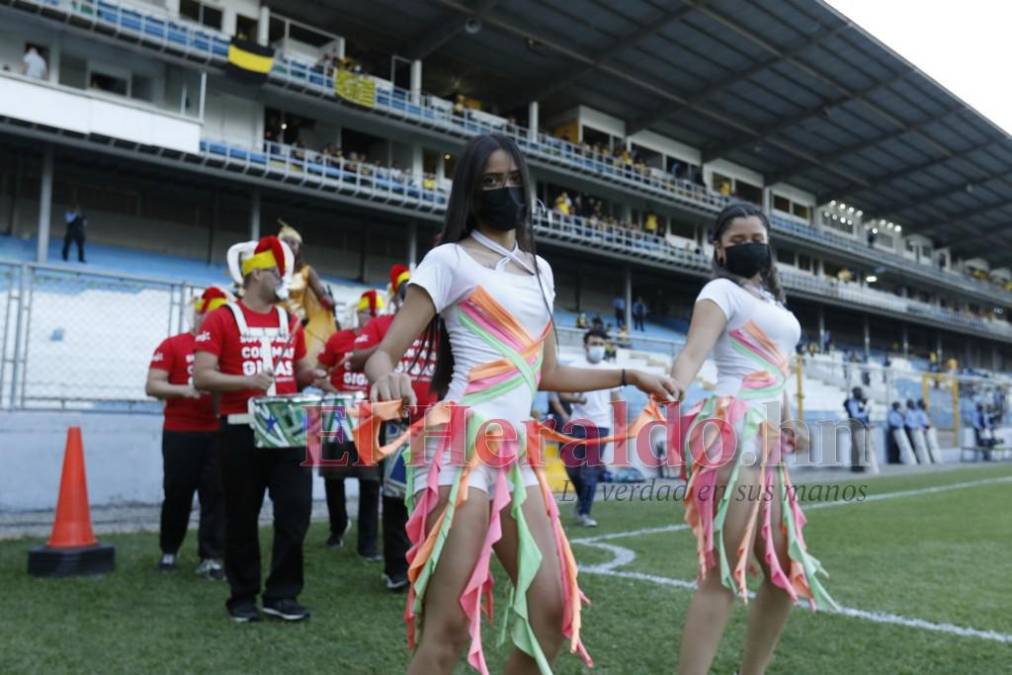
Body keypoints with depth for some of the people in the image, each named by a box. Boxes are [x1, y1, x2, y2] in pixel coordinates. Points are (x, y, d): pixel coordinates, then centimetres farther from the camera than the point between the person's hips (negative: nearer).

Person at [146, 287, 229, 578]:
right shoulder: (172, 345, 1)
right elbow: (152, 386, -5)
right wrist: (184, 390, -21)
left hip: (217, 432, 3)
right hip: (180, 432, -3)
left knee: (216, 494, -1)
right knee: (177, 493, 7)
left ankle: (211, 558, 5)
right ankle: (169, 551, 26)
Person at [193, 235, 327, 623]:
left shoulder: (290, 322, 14)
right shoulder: (221, 319, -3)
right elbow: (202, 377, -9)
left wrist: (310, 376, 3)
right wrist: (246, 380, -22)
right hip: (242, 429, -4)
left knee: (296, 510, 1)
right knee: (242, 517, 6)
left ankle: (282, 594, 14)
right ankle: (243, 597, 21)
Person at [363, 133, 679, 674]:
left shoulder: (539, 270, 19)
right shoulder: (450, 260, 0)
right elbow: (383, 354, -7)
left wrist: (630, 376, 24)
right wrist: (387, 377, -30)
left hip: (516, 452, 7)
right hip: (462, 444, -7)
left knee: (552, 608, 5)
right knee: (448, 629, -9)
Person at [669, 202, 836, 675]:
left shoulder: (772, 299, 24)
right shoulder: (722, 290, -2)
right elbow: (693, 353, -19)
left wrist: (787, 422, 14)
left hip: (767, 441, 9)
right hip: (735, 432, -9)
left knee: (788, 570, 13)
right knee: (724, 574, -14)